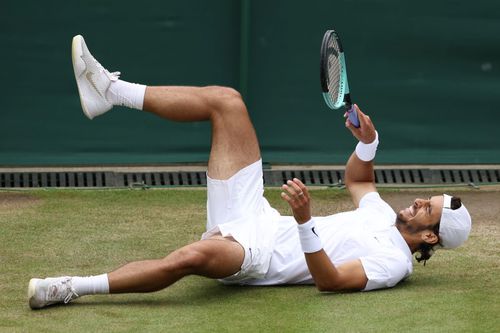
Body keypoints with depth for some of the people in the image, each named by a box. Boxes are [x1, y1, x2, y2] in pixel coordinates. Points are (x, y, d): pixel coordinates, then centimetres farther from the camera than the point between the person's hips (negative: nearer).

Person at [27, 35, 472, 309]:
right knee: (225, 100, 0)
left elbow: (330, 279, -26)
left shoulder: (393, 262, -11)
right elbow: (357, 178, 35)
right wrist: (368, 141, 13)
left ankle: (74, 288, -35)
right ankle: (110, 91, -3)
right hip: (254, 215, 9)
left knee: (197, 254, -47)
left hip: (256, 255, -9)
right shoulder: (385, 217, 16)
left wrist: (305, 221, -38)